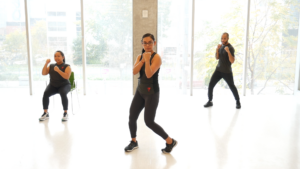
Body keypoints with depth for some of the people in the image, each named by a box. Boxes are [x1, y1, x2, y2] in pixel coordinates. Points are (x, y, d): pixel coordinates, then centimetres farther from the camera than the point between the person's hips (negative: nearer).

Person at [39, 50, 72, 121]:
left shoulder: (66, 66, 0)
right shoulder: (51, 66, 13)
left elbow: (67, 77, -15)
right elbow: (43, 73, 2)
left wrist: (58, 70, -22)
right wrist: (46, 64, -7)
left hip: (64, 85, -3)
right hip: (53, 86, 3)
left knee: (63, 93, -36)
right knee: (45, 93, -28)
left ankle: (65, 113, -24)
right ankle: (45, 113, -18)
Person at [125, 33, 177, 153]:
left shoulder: (156, 57, -12)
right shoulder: (139, 56, 8)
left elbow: (149, 75, -24)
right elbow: (134, 72, -8)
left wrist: (147, 60, -32)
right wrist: (142, 60, -18)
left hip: (152, 92, -6)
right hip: (140, 90, 7)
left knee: (149, 122, -5)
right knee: (132, 117, 6)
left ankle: (170, 141, 12)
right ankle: (134, 142, 29)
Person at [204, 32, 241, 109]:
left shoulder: (230, 48, -16)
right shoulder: (221, 46, 7)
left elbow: (232, 61, -25)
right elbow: (217, 58, 3)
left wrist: (228, 52, -38)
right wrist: (217, 49, -12)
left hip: (227, 72, -5)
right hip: (218, 70, 6)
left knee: (232, 87, 8)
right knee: (210, 85, -4)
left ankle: (238, 102, 27)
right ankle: (210, 101, 9)